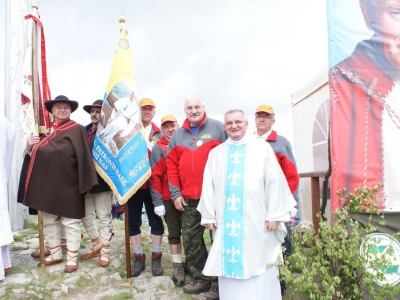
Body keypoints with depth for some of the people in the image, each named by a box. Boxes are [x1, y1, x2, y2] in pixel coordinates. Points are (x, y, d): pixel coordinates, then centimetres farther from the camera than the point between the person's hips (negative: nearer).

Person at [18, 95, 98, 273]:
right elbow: (37, 155, 12)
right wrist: (29, 147, -9)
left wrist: (83, 181, -16)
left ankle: (72, 257, 16)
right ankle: (55, 254, 31)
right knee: (48, 220, 16)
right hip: (47, 183, 7)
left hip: (68, 184, -7)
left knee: (70, 221, 3)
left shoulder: (77, 130, -6)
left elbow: (83, 156, -12)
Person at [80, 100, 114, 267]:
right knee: (86, 217, 16)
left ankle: (105, 252, 22)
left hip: (102, 183, -6)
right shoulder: (84, 131, 8)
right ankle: (97, 246, 35)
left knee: (104, 219, 7)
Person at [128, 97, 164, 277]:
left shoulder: (159, 134, 5)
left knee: (155, 220, 9)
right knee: (133, 222, 9)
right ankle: (138, 258, 24)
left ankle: (156, 258, 23)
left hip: (152, 185, 0)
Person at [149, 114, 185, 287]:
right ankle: (178, 267, 18)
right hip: (169, 198, -2)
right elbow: (155, 176, -5)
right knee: (174, 232, 8)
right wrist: (158, 202, -9)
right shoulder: (158, 148, -1)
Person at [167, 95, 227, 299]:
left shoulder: (218, 128, 0)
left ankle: (219, 282, 21)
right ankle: (202, 279, 28)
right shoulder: (177, 135, 12)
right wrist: (176, 193, 3)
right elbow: (172, 166, 10)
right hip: (189, 199, 4)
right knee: (190, 240, 10)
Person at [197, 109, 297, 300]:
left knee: (258, 263, 6)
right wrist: (208, 216, 1)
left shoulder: (262, 148, 6)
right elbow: (208, 186, 8)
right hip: (226, 221, 2)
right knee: (229, 263, 7)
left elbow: (274, 181, -1)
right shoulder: (216, 153, 12)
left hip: (257, 221, -2)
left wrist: (274, 214, -7)